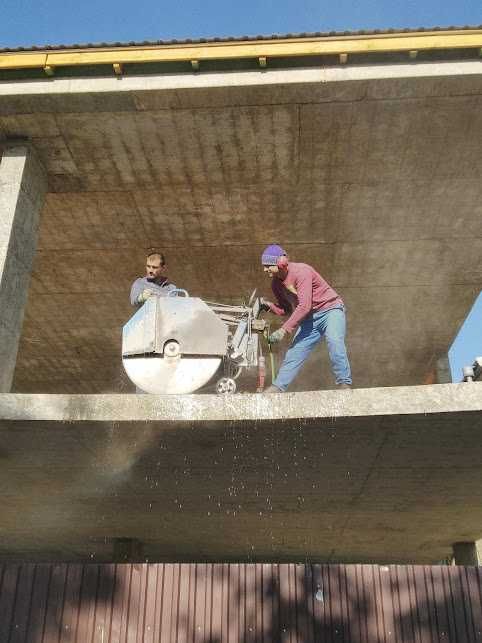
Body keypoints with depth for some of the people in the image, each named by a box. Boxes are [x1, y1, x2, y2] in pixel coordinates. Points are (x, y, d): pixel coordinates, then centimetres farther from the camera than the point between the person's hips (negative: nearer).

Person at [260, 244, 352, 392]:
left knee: (334, 342, -28)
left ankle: (345, 384, -21)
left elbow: (304, 306, -31)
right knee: (294, 351, 1)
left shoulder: (301, 272, -25)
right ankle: (277, 387, 6)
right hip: (310, 317, 7)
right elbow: (285, 309, 10)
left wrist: (283, 330, -33)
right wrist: (268, 305, -11)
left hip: (330, 309, -7)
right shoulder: (276, 283, 0)